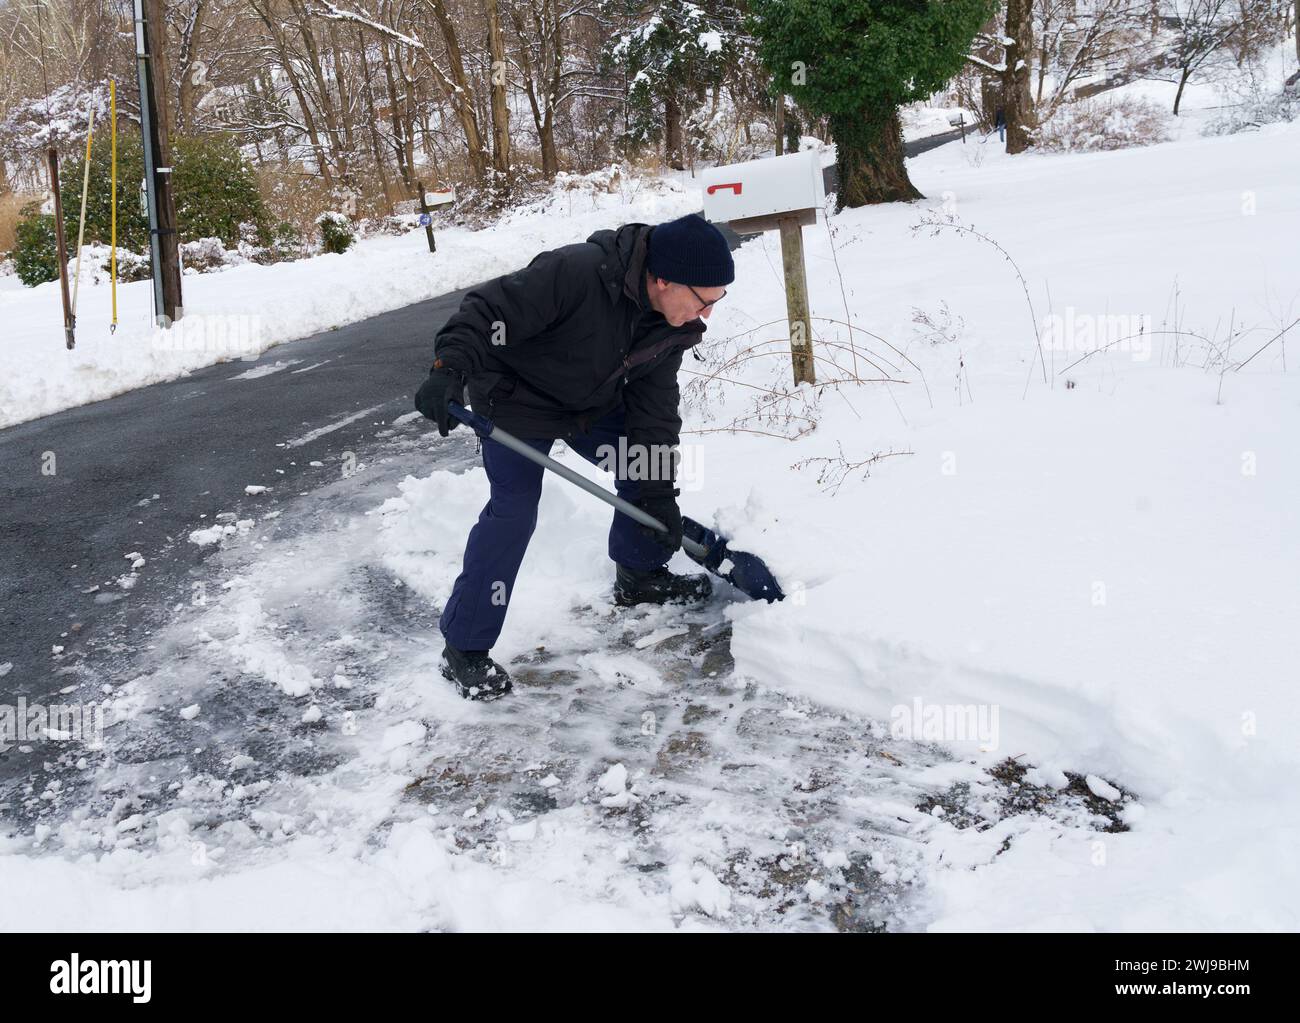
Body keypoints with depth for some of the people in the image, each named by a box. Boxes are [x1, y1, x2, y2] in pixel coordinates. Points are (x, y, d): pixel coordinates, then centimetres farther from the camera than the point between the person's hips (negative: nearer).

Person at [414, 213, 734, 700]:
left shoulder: (672, 326, -12)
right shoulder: (575, 272, -37)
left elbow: (655, 405, -8)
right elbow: (490, 312, -34)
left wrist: (659, 493, -11)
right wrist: (449, 370, -45)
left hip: (595, 403, 7)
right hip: (518, 398, -7)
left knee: (640, 472, 8)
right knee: (513, 510, -15)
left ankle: (639, 577, 34)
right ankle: (463, 647, -6)